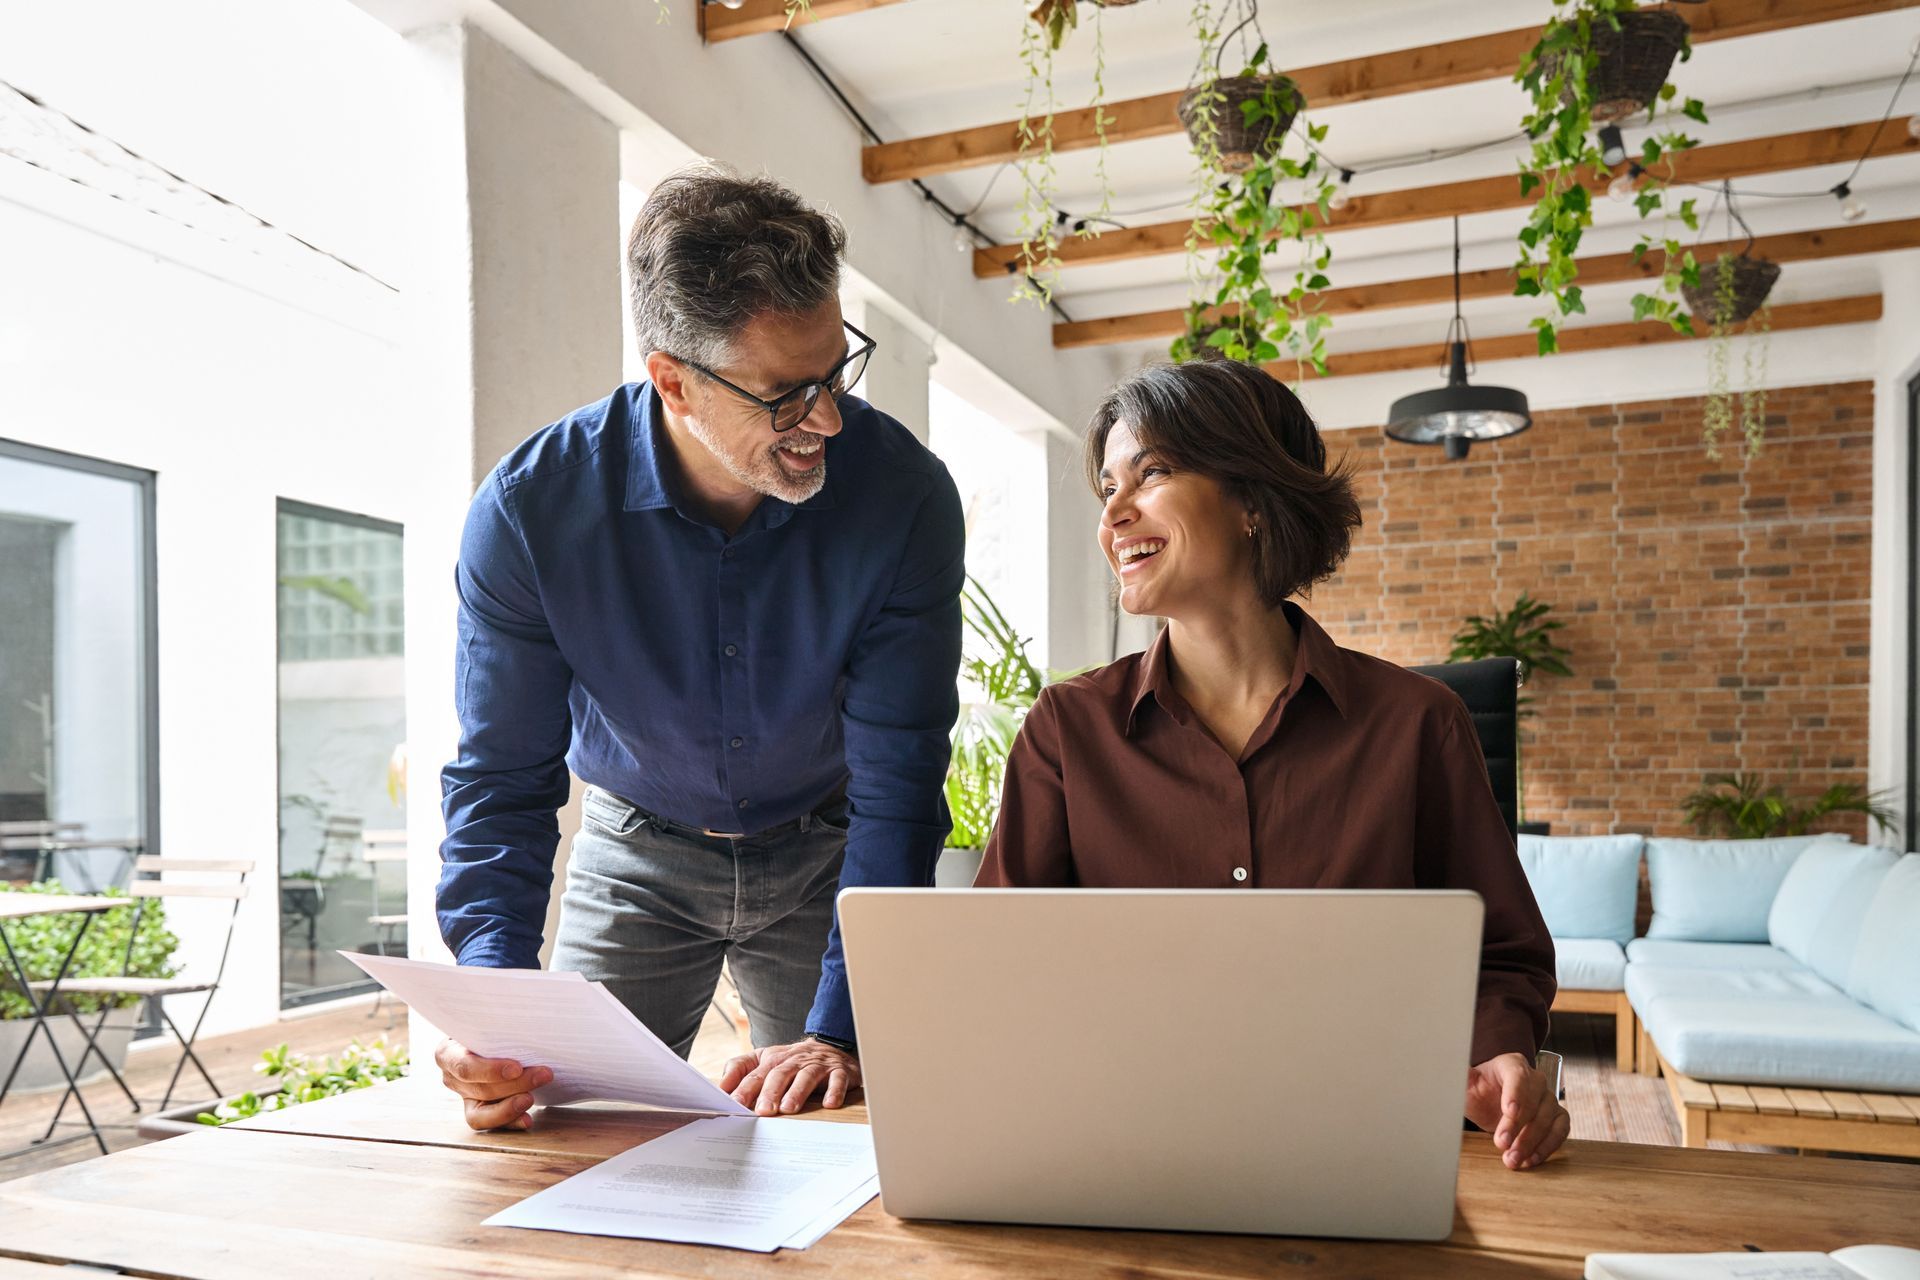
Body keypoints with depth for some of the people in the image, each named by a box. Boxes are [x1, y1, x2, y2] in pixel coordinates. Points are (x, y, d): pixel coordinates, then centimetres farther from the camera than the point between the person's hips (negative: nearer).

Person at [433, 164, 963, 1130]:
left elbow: (895, 783, -23)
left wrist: (841, 1029, -30)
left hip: (821, 854, 0)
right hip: (638, 850, 1)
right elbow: (503, 777, -17)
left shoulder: (904, 494, -26)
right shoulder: (531, 508, -24)